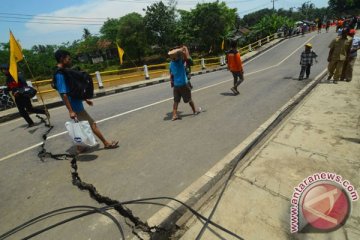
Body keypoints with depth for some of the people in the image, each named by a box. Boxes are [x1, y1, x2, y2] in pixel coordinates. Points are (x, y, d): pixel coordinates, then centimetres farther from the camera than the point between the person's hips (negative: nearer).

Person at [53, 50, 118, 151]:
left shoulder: (64, 72, 12)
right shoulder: (60, 74, -18)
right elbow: (63, 94, -23)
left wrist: (85, 99, 22)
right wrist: (70, 111, -25)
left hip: (77, 104, 10)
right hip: (75, 106, -10)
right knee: (92, 124, -1)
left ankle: (80, 147, 27)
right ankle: (106, 143, 10)